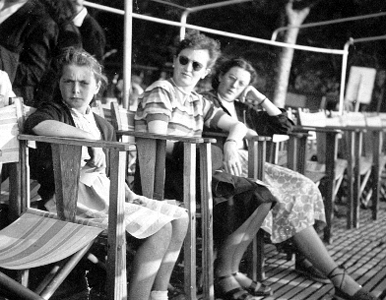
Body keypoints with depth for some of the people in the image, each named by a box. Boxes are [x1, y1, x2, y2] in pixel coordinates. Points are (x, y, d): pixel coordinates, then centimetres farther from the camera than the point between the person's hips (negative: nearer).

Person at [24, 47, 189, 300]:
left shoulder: (103, 126, 24)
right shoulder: (54, 111, 2)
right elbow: (37, 124, -25)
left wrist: (129, 194, 7)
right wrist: (90, 139, -22)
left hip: (103, 189, 8)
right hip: (71, 192, -8)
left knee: (180, 217, -1)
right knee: (161, 228, -19)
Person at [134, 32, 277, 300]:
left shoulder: (198, 102, 20)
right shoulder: (161, 91, -3)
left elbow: (238, 125, 21)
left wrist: (231, 142, -3)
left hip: (188, 171, 8)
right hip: (159, 174, -8)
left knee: (261, 193, -4)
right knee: (229, 190, -30)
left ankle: (227, 271, -4)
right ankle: (225, 273, -14)